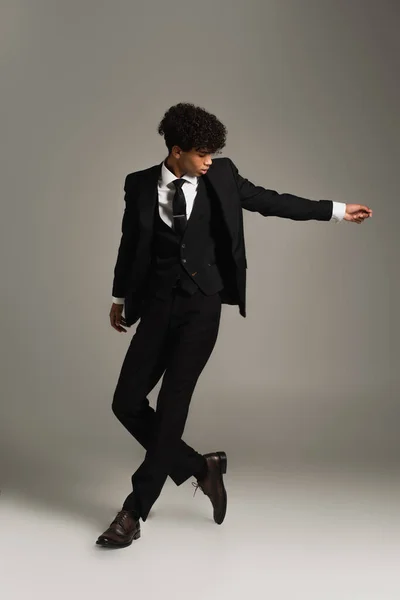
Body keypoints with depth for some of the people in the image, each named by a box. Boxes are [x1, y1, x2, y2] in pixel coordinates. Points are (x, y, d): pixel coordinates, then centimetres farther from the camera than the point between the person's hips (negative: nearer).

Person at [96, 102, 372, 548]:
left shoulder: (220, 176, 1)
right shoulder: (139, 185, 2)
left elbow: (269, 201, 10)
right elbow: (130, 240, 13)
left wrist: (336, 210, 11)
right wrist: (119, 297, 20)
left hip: (202, 305, -2)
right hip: (157, 306, 2)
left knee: (172, 404, -6)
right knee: (127, 402, -1)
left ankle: (134, 510, 7)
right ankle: (200, 467, 19)